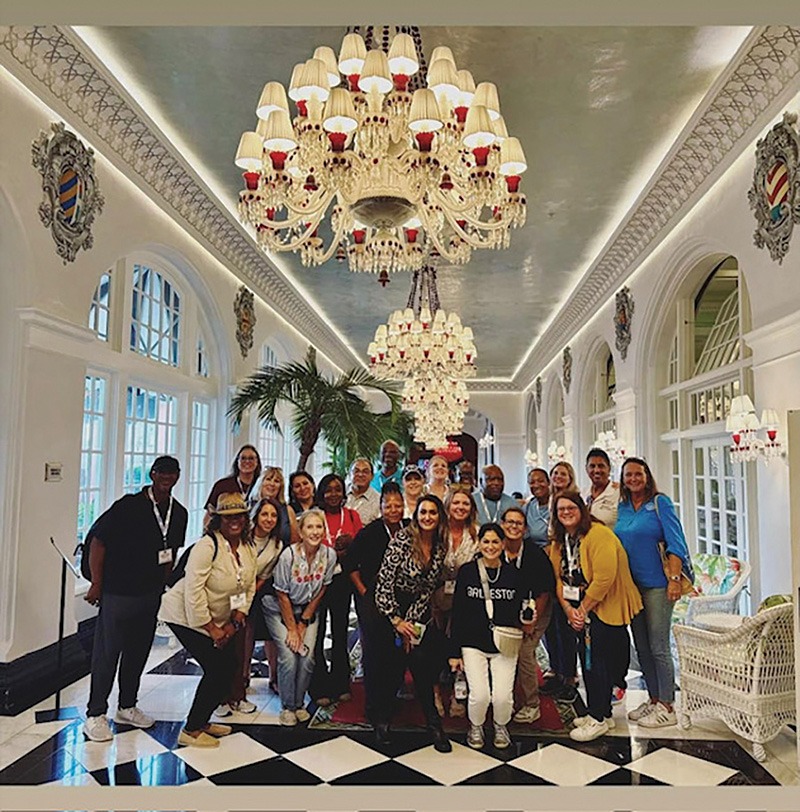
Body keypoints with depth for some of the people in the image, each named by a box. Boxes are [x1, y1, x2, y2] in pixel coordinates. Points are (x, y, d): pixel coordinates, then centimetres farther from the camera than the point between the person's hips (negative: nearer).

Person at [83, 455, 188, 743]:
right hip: (118, 592, -6)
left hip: (151, 594, 6)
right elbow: (98, 541, -11)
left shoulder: (179, 513, 3)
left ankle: (127, 707, 31)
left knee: (139, 651, 15)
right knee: (107, 652, 3)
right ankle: (95, 714, 16)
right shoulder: (128, 506, -15)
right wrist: (97, 583, -10)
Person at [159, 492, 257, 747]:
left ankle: (202, 721, 25)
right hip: (185, 616, -8)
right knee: (217, 669, -11)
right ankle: (190, 731, 6)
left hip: (215, 619, 8)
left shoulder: (249, 548, -1)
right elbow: (193, 591, -26)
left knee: (230, 665, 5)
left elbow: (248, 589, 5)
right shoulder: (207, 546, -24)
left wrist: (234, 623, -4)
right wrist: (211, 628, -21)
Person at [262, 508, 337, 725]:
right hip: (280, 610, -3)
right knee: (289, 657, -14)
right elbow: (282, 595, -15)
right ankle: (287, 707, 7)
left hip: (308, 610, 3)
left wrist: (303, 623, -4)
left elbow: (321, 591, -4)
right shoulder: (289, 555, -25)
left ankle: (299, 704, 14)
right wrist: (292, 628, -12)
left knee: (307, 657, -8)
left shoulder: (329, 555, -16)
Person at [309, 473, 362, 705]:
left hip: (342, 581, 3)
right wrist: (332, 554, -15)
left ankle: (340, 684, 24)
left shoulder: (352, 516, 7)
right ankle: (319, 688, 11)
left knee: (340, 632, 11)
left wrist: (348, 548, -14)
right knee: (317, 634, -1)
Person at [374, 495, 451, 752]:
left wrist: (411, 620, -6)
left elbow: (429, 588, 3)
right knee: (393, 665, -5)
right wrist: (397, 620, -15)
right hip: (392, 608, -4)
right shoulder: (402, 539, -16)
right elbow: (384, 582, -16)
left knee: (421, 661, -8)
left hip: (419, 612, 4)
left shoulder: (441, 548, -1)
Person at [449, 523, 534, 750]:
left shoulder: (512, 573, 3)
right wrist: (455, 652, -1)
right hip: (473, 644, -1)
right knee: (479, 695, -14)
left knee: (503, 696, -12)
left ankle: (501, 727, 24)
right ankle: (475, 727, 21)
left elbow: (518, 612, 12)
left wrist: (525, 623, -11)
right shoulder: (467, 571, -2)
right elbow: (457, 612, -1)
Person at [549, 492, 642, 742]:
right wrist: (569, 610, -6)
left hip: (604, 609, -8)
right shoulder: (559, 542, 8)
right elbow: (558, 578, 7)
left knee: (597, 662, -5)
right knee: (586, 660, 13)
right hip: (579, 611, 8)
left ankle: (599, 719, 8)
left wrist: (583, 609, -18)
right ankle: (599, 712, 28)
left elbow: (604, 577, -24)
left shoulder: (598, 534, -19)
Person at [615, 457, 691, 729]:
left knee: (658, 648, -2)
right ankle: (653, 700, 26)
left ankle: (667, 708, 10)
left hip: (657, 585, -6)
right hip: (631, 585, 6)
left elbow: (675, 543, -10)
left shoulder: (660, 503, -6)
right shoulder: (621, 508, 9)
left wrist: (674, 579, -18)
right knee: (642, 648, 13)